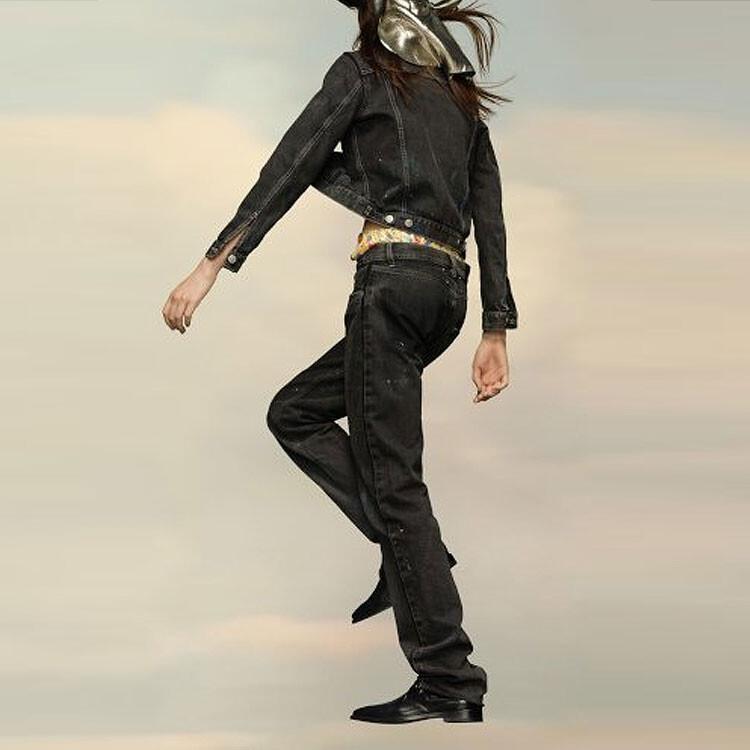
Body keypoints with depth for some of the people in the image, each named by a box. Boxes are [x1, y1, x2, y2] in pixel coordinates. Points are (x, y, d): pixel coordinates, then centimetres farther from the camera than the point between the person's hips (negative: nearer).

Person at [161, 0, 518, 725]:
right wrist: (496, 333, 15)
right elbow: (489, 217, 16)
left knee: (391, 474, -6)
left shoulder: (362, 70, 5)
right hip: (448, 289, 7)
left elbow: (289, 169, -5)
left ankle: (449, 681, -8)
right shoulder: (463, 95, 22)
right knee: (294, 412, 21)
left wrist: (211, 265, -7)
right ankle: (412, 549, 6)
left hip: (391, 277, -7)